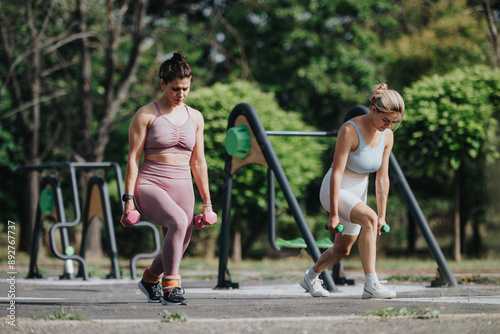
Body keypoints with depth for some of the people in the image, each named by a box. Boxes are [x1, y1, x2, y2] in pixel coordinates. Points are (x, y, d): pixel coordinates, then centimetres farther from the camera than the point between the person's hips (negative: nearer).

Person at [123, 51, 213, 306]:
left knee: (179, 246, 5)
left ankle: (150, 279, 37)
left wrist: (207, 203, 14)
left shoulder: (195, 118, 12)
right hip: (150, 184, -5)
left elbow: (198, 163, 16)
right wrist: (129, 199, -11)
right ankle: (170, 287, -25)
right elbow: (133, 158, -4)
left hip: (182, 187, 5)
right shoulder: (146, 115, -2)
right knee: (178, 221, -33)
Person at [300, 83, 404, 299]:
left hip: (358, 192, 8)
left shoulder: (387, 136, -6)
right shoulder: (350, 131, -26)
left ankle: (310, 278, 43)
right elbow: (336, 173, -25)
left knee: (343, 249, 17)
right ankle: (371, 285, -32)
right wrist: (333, 214, -25)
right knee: (368, 218, -32)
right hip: (335, 191, -8)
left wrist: (382, 215, 1)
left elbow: (382, 177, 1)